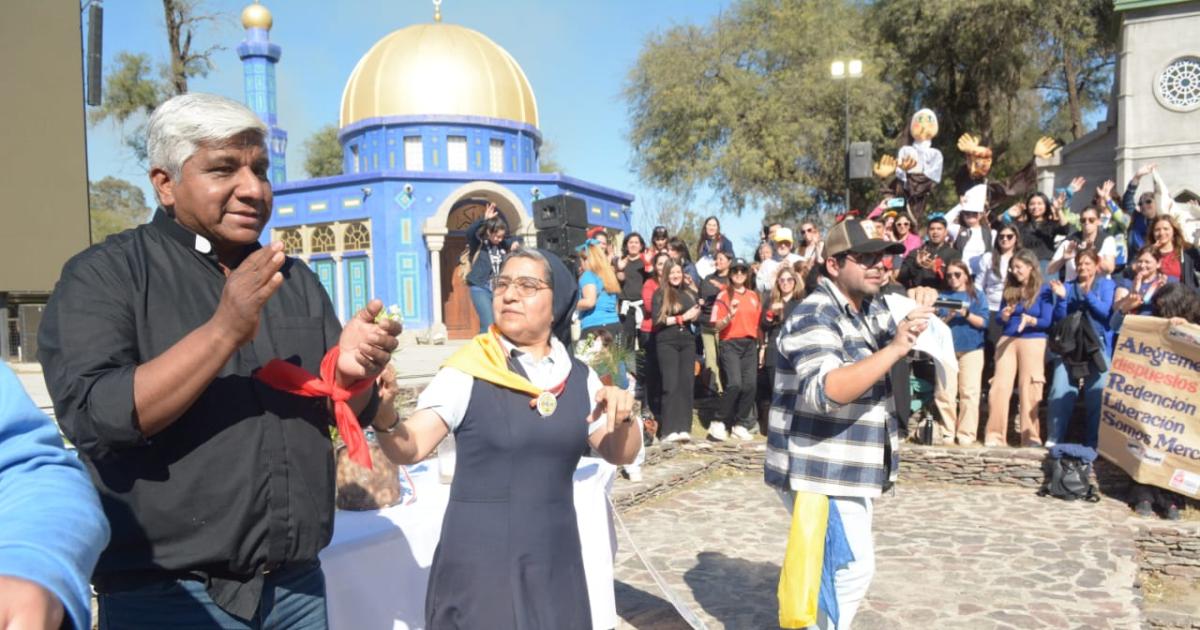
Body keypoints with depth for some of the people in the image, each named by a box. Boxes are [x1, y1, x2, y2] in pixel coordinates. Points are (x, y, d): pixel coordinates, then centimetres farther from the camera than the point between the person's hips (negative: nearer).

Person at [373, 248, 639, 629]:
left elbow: (621, 454, 6)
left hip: (555, 560, 4)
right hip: (480, 560, -3)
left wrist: (623, 415, -14)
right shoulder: (468, 371, -9)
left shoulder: (578, 377, 2)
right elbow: (409, 448, -17)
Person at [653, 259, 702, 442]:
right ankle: (670, 430, -7)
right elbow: (657, 320, -8)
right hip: (667, 342, -4)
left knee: (687, 383, -2)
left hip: (687, 341, 4)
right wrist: (681, 318, -9)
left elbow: (697, 317, 11)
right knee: (671, 384, -8)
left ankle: (684, 428, 1)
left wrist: (694, 316, -12)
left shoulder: (690, 293, 14)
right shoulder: (660, 294, 2)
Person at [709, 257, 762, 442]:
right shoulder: (724, 295, 0)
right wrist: (730, 316, -21)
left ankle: (740, 425, 11)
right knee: (735, 383, -19)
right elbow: (717, 326, -4)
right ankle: (719, 423, -5)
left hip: (750, 344, 5)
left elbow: (758, 322, 18)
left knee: (750, 384, -4)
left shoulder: (753, 296, 13)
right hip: (731, 344, -5)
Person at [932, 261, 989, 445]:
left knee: (969, 393, -5)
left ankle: (967, 435, 0)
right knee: (944, 394, -3)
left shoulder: (977, 295, 8)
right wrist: (948, 317, -13)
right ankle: (947, 434, 6)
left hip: (972, 349, -1)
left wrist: (966, 314, -16)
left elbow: (983, 322, -1)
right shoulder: (942, 297, 12)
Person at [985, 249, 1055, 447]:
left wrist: (1030, 320, -25)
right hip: (1006, 341, 4)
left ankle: (1031, 436, 6)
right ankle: (995, 435, 5)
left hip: (1033, 342, -4)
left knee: (1029, 389, -2)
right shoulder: (1009, 290, 12)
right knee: (999, 387, -1)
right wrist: (1003, 316, -12)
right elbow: (997, 318, 10)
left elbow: (1047, 322, -7)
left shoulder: (1043, 291, 0)